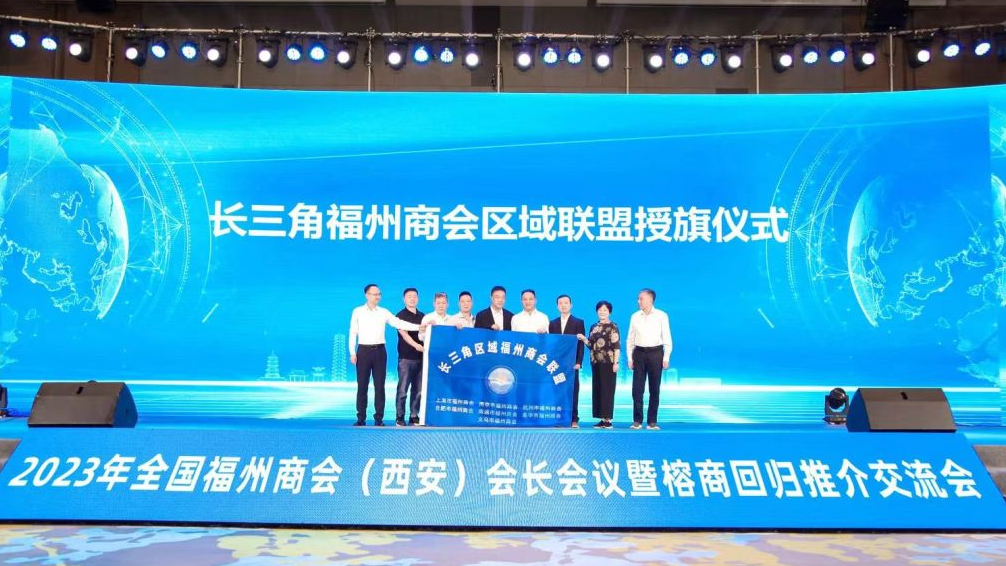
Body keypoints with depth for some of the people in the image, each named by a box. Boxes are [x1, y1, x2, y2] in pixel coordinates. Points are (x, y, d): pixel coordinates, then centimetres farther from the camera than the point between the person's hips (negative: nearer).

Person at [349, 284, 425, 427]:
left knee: (379, 386, 2)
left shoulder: (384, 312, 7)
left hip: (379, 351, 1)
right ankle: (361, 418, 9)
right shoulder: (358, 311, 4)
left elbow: (399, 323, -2)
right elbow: (353, 333, 4)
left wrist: (418, 327, -15)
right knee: (362, 386, 2)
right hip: (364, 350, -1)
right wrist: (352, 353, -3)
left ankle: (379, 418, 8)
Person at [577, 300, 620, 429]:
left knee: (607, 389, -3)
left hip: (608, 362, -6)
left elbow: (617, 346, -9)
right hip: (596, 362, 6)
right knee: (597, 389, 6)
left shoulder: (613, 327, -4)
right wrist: (584, 339, -2)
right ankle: (602, 419, 12)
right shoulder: (594, 327, 14)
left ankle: (608, 419, 2)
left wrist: (616, 362, -15)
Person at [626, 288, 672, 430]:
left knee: (654, 389, 4)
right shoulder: (635, 316, 6)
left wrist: (666, 358, -6)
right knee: (637, 388, 1)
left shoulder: (661, 316, -1)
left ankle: (652, 421, 12)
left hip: (656, 353, -2)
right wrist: (629, 358, 4)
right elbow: (630, 338, 8)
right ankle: (637, 420, 8)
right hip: (639, 353, 2)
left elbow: (667, 338, -1)